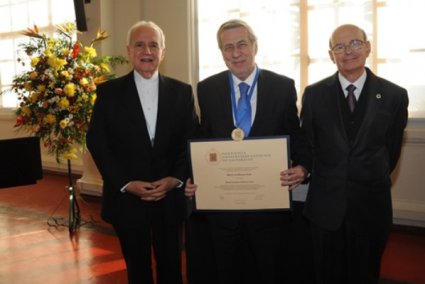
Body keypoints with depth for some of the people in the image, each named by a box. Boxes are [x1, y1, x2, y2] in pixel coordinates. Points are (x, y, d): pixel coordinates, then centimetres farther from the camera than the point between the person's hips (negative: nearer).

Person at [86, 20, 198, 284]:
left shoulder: (182, 92, 4)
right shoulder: (109, 92, 0)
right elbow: (97, 142, -3)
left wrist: (176, 179, -10)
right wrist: (126, 183, -12)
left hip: (170, 197, 1)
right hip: (127, 198, -1)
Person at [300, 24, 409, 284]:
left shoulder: (394, 96, -4)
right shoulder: (314, 94, -2)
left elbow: (392, 149, 7)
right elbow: (307, 145, 6)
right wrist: (333, 181, 10)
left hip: (371, 206, 0)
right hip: (326, 204, 1)